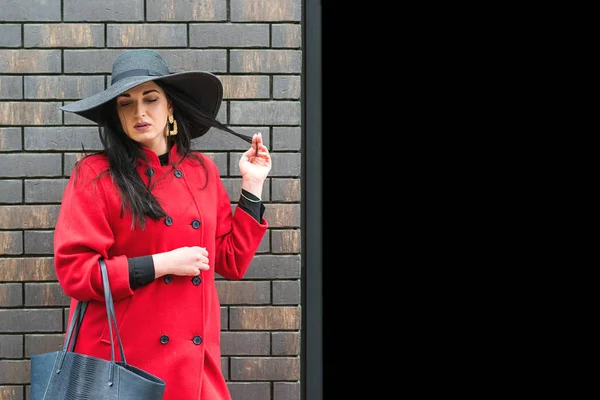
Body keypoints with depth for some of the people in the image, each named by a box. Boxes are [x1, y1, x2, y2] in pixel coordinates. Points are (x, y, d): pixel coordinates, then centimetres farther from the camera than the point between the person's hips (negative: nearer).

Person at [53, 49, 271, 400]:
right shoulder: (95, 175, -6)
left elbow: (231, 261, 11)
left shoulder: (202, 171, 8)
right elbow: (74, 271, -11)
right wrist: (162, 264, -15)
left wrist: (252, 186, 7)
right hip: (121, 357, -4)